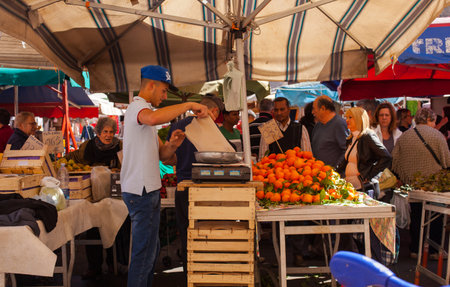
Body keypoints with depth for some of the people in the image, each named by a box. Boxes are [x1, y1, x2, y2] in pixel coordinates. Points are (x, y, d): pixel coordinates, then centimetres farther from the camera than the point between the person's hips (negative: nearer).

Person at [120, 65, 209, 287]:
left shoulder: (140, 109, 22)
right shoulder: (138, 106, -10)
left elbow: (161, 154, 19)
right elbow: (153, 118, -38)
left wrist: (171, 146, -4)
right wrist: (189, 106, -28)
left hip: (146, 191, 11)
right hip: (142, 192, -11)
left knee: (151, 249, 19)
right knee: (144, 253, -4)